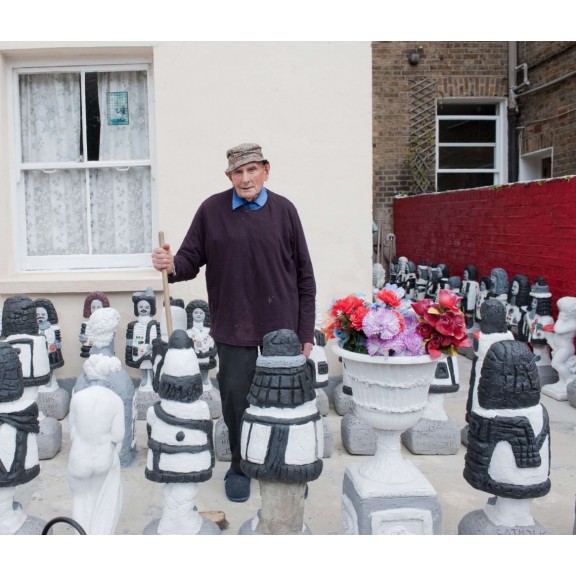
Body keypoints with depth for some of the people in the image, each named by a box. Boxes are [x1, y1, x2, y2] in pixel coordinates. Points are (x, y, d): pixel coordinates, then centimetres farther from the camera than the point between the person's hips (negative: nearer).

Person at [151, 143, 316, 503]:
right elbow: (191, 258, 3)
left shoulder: (284, 210, 0)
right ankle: (240, 467, 29)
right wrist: (172, 265, -23)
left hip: (281, 327, 0)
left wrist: (306, 332, 0)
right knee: (236, 399, 6)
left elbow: (304, 274, 2)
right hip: (233, 327, 0)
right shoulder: (212, 210, 0)